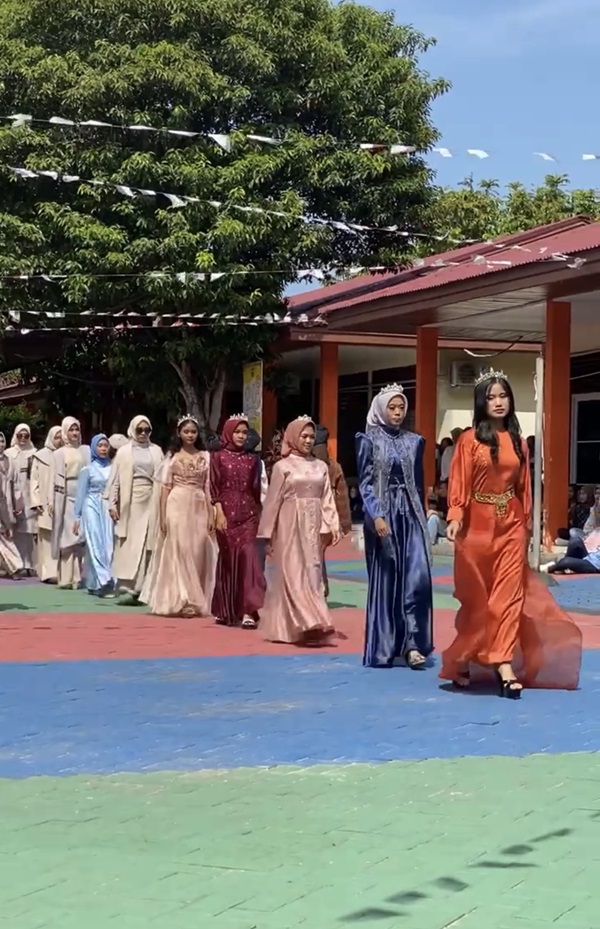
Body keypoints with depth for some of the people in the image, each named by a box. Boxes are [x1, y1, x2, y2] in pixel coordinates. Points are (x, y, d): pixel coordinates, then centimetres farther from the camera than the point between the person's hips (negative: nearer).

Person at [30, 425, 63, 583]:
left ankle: (59, 571, 2)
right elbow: (34, 480, 2)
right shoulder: (40, 456, 5)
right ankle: (48, 572, -4)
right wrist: (36, 502, -7)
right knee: (47, 539, -3)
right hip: (46, 504, -1)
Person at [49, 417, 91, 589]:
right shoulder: (58, 454, 8)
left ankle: (76, 577, 4)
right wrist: (51, 502, -3)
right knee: (66, 536, -2)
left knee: (79, 536, 0)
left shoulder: (86, 451, 9)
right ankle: (66, 577, -1)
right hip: (65, 497, -1)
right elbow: (53, 479, 5)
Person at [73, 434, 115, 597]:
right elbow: (81, 494, 5)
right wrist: (77, 517, 4)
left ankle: (94, 583, 6)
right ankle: (103, 582, -15)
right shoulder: (88, 469, 3)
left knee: (108, 545, 0)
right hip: (92, 508, -3)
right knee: (96, 545, -10)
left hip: (108, 509, 3)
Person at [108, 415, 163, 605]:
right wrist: (112, 503, -5)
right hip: (130, 501, -2)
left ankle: (139, 587, 5)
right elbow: (115, 479, 2)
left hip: (150, 502, 2)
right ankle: (127, 586, -9)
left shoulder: (156, 451, 9)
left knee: (145, 545, 1)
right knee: (129, 544, -6)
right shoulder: (124, 451, 5)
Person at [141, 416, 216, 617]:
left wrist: (211, 515, 1)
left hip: (199, 509, 2)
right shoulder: (172, 456, 5)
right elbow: (165, 487, 1)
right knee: (179, 551, -5)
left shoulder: (205, 457, 9)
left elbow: (208, 488, 8)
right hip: (178, 507, -2)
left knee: (197, 554, 3)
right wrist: (163, 516, -6)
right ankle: (181, 601, -3)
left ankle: (195, 601, 10)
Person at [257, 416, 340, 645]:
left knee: (312, 574, 4)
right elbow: (272, 502, 1)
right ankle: (309, 624, -15)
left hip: (313, 528, 4)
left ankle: (306, 626, 12)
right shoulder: (282, 466, 0)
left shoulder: (321, 467, 10)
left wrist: (332, 526, -6)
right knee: (294, 575, -9)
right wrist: (267, 535, 0)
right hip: (291, 526, -4)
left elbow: (327, 500, 7)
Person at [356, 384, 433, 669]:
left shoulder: (415, 441, 10)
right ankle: (383, 648, 10)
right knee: (384, 579, 1)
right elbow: (365, 484, -5)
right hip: (382, 514, -3)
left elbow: (418, 483, 15)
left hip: (410, 515, 3)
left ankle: (412, 643, -8)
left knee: (417, 577, -10)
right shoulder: (368, 441, 0)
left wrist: (420, 517, 16)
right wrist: (376, 516, -17)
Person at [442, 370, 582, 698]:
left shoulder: (518, 442, 9)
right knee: (476, 597, 6)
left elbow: (524, 486, 11)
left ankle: (504, 664, -11)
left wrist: (527, 524, 12)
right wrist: (454, 517, -21)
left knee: (509, 593, -7)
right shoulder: (470, 439, -3)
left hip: (511, 525, 3)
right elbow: (459, 482, -8)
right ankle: (463, 660, 22)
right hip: (478, 525, -3)